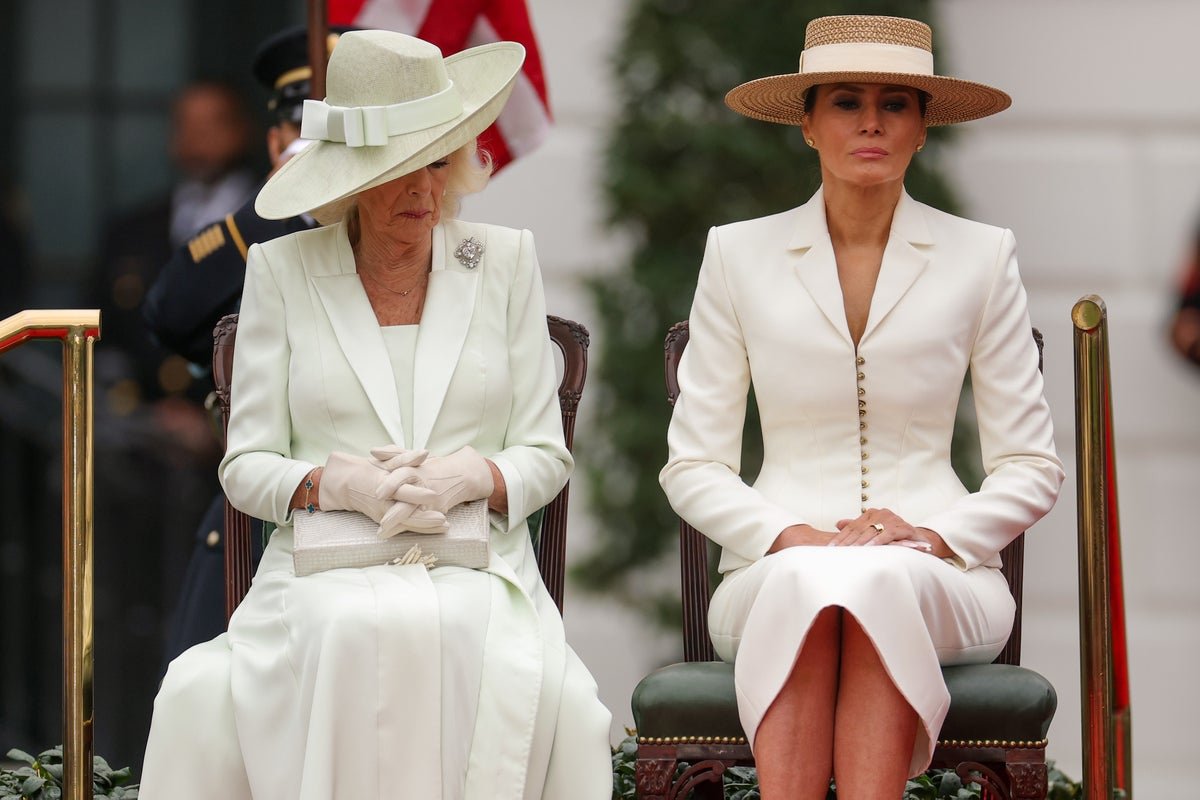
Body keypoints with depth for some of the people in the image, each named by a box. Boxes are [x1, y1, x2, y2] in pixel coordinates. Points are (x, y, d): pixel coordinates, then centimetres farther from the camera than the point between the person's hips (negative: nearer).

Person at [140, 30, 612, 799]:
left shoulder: (504, 261, 13)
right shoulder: (282, 270, 10)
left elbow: (545, 454, 11)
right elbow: (246, 466, 8)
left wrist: (474, 475, -12)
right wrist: (337, 485, -14)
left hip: (479, 572, 1)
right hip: (322, 578, -1)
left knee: (551, 699, -35)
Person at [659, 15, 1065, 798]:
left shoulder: (982, 257, 8)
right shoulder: (740, 255, 9)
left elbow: (1032, 468, 10)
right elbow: (693, 467, 8)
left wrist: (936, 536, -10)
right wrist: (791, 537, -11)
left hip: (939, 579, 0)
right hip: (776, 570, 0)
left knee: (881, 580, -37)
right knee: (805, 580, -37)